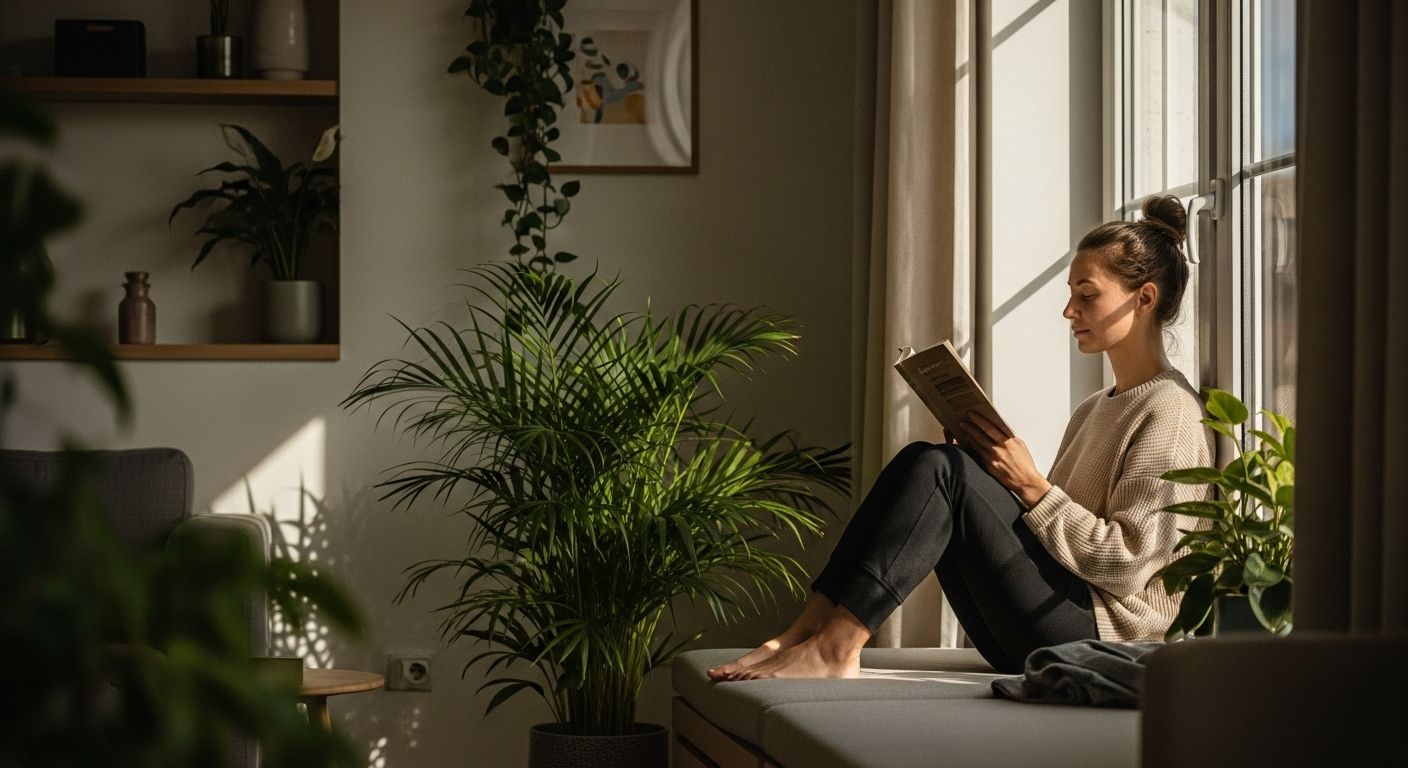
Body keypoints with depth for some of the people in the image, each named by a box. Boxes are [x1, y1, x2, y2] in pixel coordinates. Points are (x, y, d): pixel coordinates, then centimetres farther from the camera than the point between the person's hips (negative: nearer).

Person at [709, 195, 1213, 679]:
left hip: (1100, 638, -8)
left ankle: (835, 647, -29)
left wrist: (1031, 485, -13)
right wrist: (1001, 475, 5)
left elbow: (1129, 561, -14)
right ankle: (802, 636, -20)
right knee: (920, 461, -8)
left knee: (942, 469, -21)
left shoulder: (1171, 412, -5)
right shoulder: (1093, 412, 24)